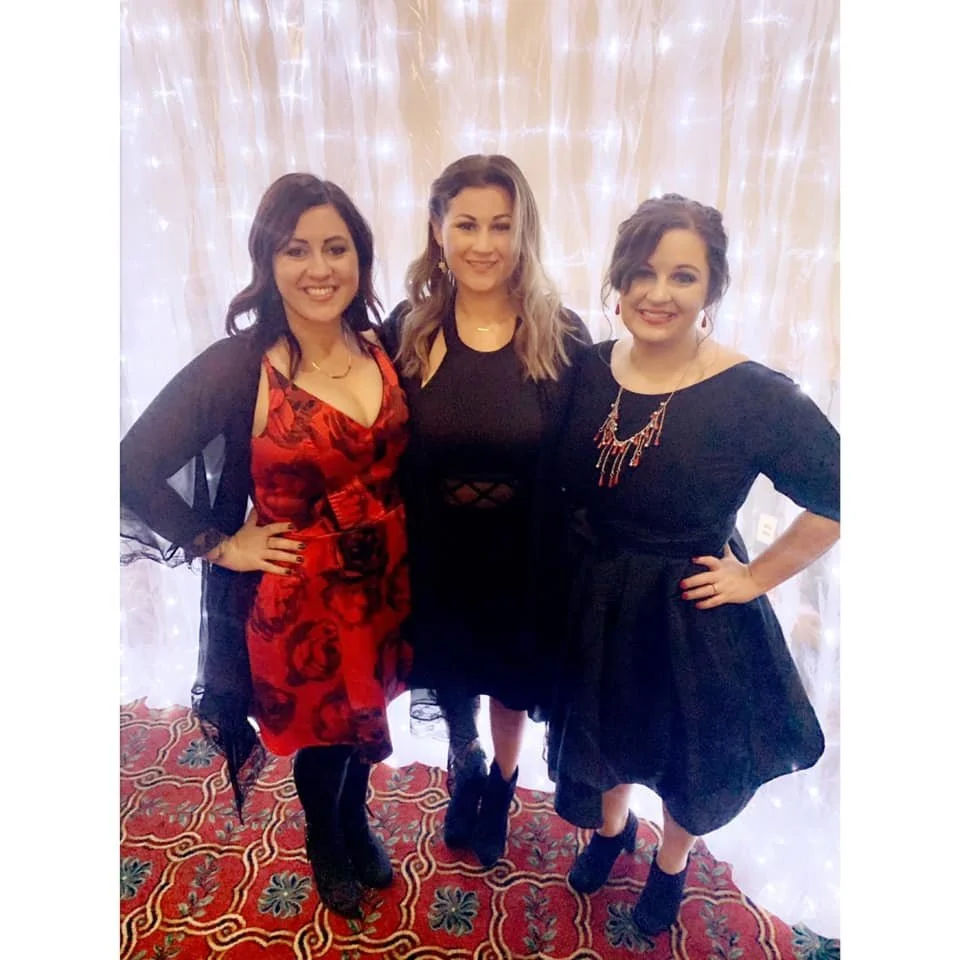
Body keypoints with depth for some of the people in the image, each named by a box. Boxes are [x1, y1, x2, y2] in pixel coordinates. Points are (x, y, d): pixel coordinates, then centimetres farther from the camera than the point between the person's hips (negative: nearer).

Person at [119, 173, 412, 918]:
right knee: (321, 731, 21)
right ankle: (326, 848, 54)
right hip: (298, 595, -4)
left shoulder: (383, 348, -4)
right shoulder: (236, 366, -18)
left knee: (364, 720, 25)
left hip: (383, 581, 4)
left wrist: (397, 536, -3)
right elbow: (133, 469, -16)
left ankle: (357, 825, 58)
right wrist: (219, 546, -13)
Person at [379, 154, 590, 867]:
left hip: (526, 554, -1)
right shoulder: (407, 331, -9)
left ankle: (501, 787, 54)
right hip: (437, 553, 1)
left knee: (513, 680, 22)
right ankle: (465, 768, 58)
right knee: (451, 678, 24)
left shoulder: (563, 336, -13)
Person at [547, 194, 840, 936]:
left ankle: (672, 864, 57)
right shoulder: (588, 370, -8)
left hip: (692, 617, -3)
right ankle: (612, 829, 61)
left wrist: (757, 578, -14)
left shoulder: (753, 395, -21)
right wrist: (582, 552, -2)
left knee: (692, 762, 23)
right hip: (596, 606, 4)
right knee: (604, 742, 27)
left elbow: (837, 496, -16)